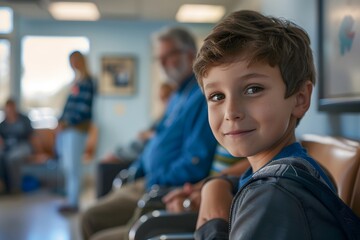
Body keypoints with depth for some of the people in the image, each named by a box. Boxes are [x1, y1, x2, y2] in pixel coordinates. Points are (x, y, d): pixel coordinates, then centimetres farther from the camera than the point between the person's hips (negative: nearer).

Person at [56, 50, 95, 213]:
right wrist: (61, 122, 7)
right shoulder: (76, 81, 18)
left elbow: (84, 108, -16)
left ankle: (73, 202, -1)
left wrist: (67, 123, -18)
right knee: (68, 166, 12)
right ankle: (70, 198, 20)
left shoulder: (86, 82, -9)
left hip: (76, 129, -9)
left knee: (72, 166, -7)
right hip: (67, 129, 9)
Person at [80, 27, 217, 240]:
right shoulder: (179, 96, 16)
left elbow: (195, 163, -24)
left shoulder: (202, 96, -18)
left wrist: (153, 182, -14)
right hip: (148, 183, 10)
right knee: (91, 219, 12)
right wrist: (135, 170, 11)